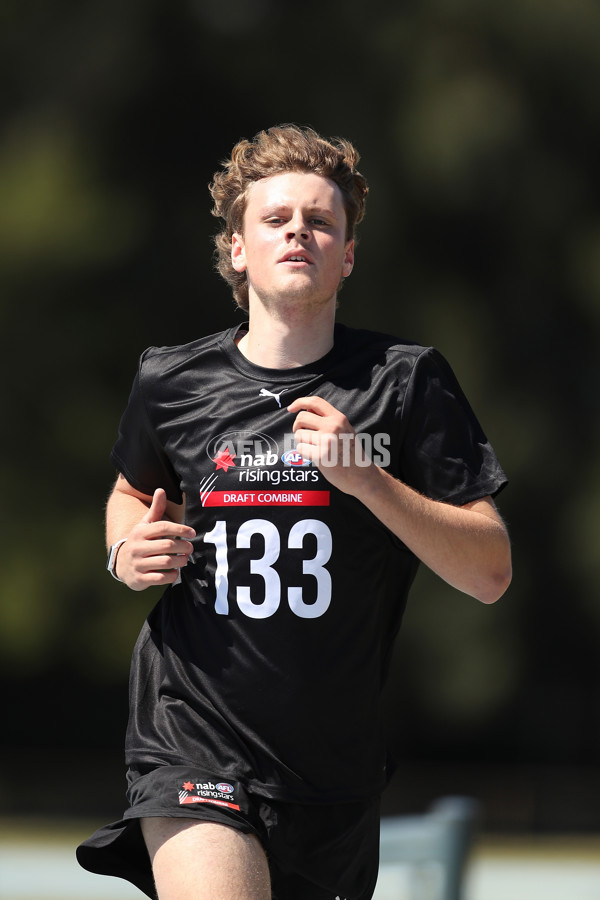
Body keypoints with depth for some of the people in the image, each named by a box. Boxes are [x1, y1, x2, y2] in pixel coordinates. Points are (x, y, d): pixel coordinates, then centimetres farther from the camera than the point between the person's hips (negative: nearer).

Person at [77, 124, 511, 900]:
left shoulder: (406, 381, -3)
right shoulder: (173, 383, 2)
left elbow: (491, 573, -6)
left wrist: (363, 476, -18)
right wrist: (126, 555, 2)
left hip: (336, 766, 2)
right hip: (192, 742, -1)